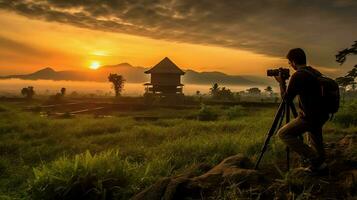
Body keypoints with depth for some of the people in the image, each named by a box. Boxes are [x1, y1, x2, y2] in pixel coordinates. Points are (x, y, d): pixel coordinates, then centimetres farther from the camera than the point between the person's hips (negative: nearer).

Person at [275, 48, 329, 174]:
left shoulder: (298, 76, -17)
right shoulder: (315, 73, 8)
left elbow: (287, 98, -10)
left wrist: (280, 83, 5)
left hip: (310, 117, -9)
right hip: (322, 116, 9)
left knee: (283, 134, -5)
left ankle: (313, 159, -5)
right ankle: (318, 164, 37)